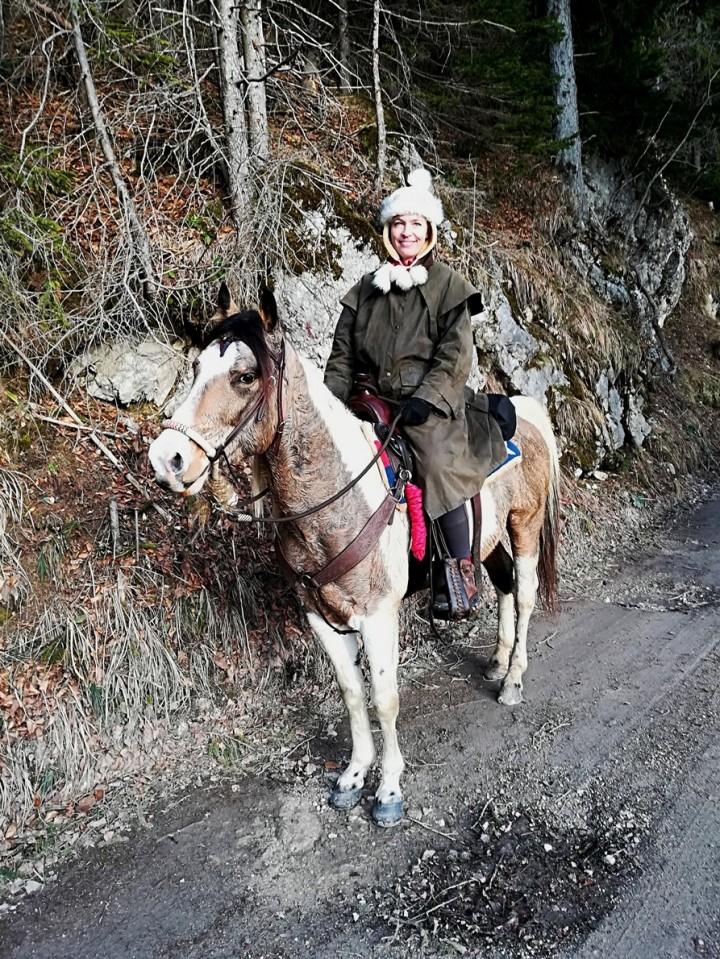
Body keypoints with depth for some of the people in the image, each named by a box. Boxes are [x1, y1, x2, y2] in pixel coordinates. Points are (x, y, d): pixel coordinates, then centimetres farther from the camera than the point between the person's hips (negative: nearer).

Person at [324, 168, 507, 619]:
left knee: (438, 464, -28)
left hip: (431, 403, -5)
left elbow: (455, 355, -5)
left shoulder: (449, 286, 5)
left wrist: (425, 399, -18)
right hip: (374, 402, 5)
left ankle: (462, 571, -17)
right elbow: (343, 355, 14)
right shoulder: (366, 289, 17)